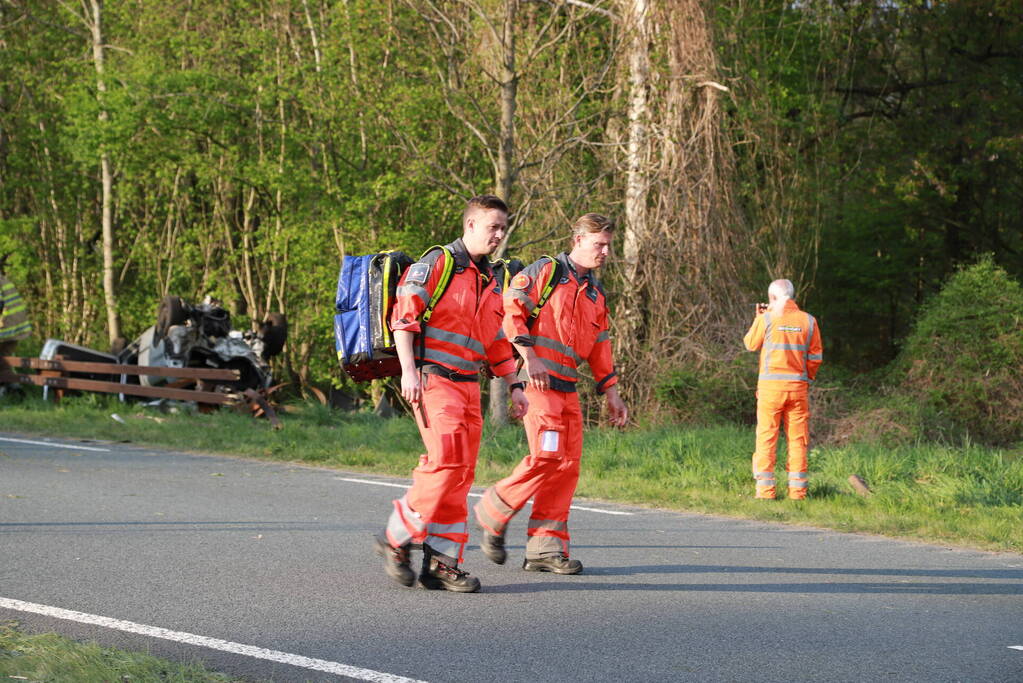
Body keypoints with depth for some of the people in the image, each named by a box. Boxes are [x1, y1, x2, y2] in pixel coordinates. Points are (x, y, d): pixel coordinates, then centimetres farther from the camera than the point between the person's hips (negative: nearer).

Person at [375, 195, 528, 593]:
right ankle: (396, 540, -7)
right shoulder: (435, 264, -4)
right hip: (432, 379, -8)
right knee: (447, 463, -19)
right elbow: (404, 315, -11)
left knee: (461, 474, 3)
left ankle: (441, 563, 6)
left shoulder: (490, 282, 21)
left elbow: (497, 340, 28)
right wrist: (409, 370, -21)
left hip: (468, 385, 8)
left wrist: (513, 386, 20)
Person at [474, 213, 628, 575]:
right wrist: (529, 356, -18)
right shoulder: (546, 272, -1)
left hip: (568, 387, 8)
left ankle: (545, 547, 5)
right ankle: (492, 512, 1)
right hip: (539, 381, -8)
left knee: (567, 464, 1)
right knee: (546, 456, -18)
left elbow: (599, 347, 28)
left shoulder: (595, 294, 23)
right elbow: (510, 307, -11)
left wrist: (611, 394, 23)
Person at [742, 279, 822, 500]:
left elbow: (751, 344, 9)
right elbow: (816, 357, 7)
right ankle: (797, 490, 4)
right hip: (798, 386, 2)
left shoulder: (767, 319, -6)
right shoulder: (808, 321, 3)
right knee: (798, 440, 6)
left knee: (766, 439, 2)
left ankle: (765, 490, -1)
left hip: (771, 385, -2)